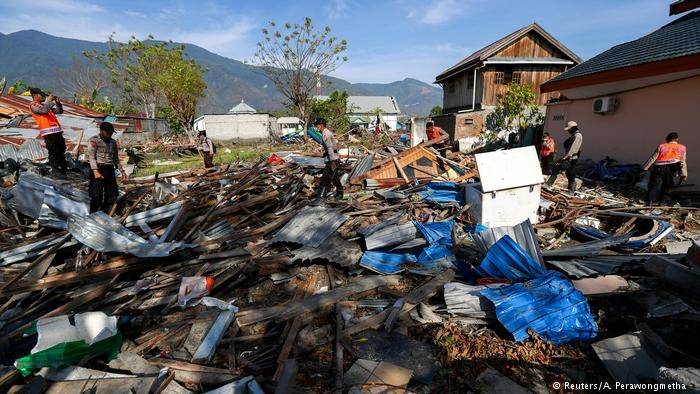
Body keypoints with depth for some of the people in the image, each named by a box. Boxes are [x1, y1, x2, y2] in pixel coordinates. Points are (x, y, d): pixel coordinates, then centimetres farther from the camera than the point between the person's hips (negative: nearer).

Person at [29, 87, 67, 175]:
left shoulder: (44, 104, 23)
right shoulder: (33, 105, 3)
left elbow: (59, 111, 23)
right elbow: (44, 110, -16)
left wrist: (57, 102, 8)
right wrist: (49, 100, -5)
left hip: (57, 131, 8)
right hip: (48, 132, -8)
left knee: (61, 151, 11)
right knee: (53, 153, -11)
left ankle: (63, 171, 19)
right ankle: (56, 171, -10)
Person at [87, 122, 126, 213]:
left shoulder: (113, 143, 19)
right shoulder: (94, 140, 0)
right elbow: (91, 157, -8)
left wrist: (122, 171, 14)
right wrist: (95, 171, -19)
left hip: (110, 170, 6)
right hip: (98, 169, -6)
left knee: (112, 195, 6)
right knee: (97, 196, -7)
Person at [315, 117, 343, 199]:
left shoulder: (325, 134, -15)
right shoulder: (328, 132, 17)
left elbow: (330, 148, -22)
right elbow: (336, 143, 25)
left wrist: (332, 161, -25)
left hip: (332, 160, -10)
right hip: (335, 159, 10)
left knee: (325, 179, -12)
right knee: (335, 178, 20)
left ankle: (320, 197, -13)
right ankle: (339, 194, 33)